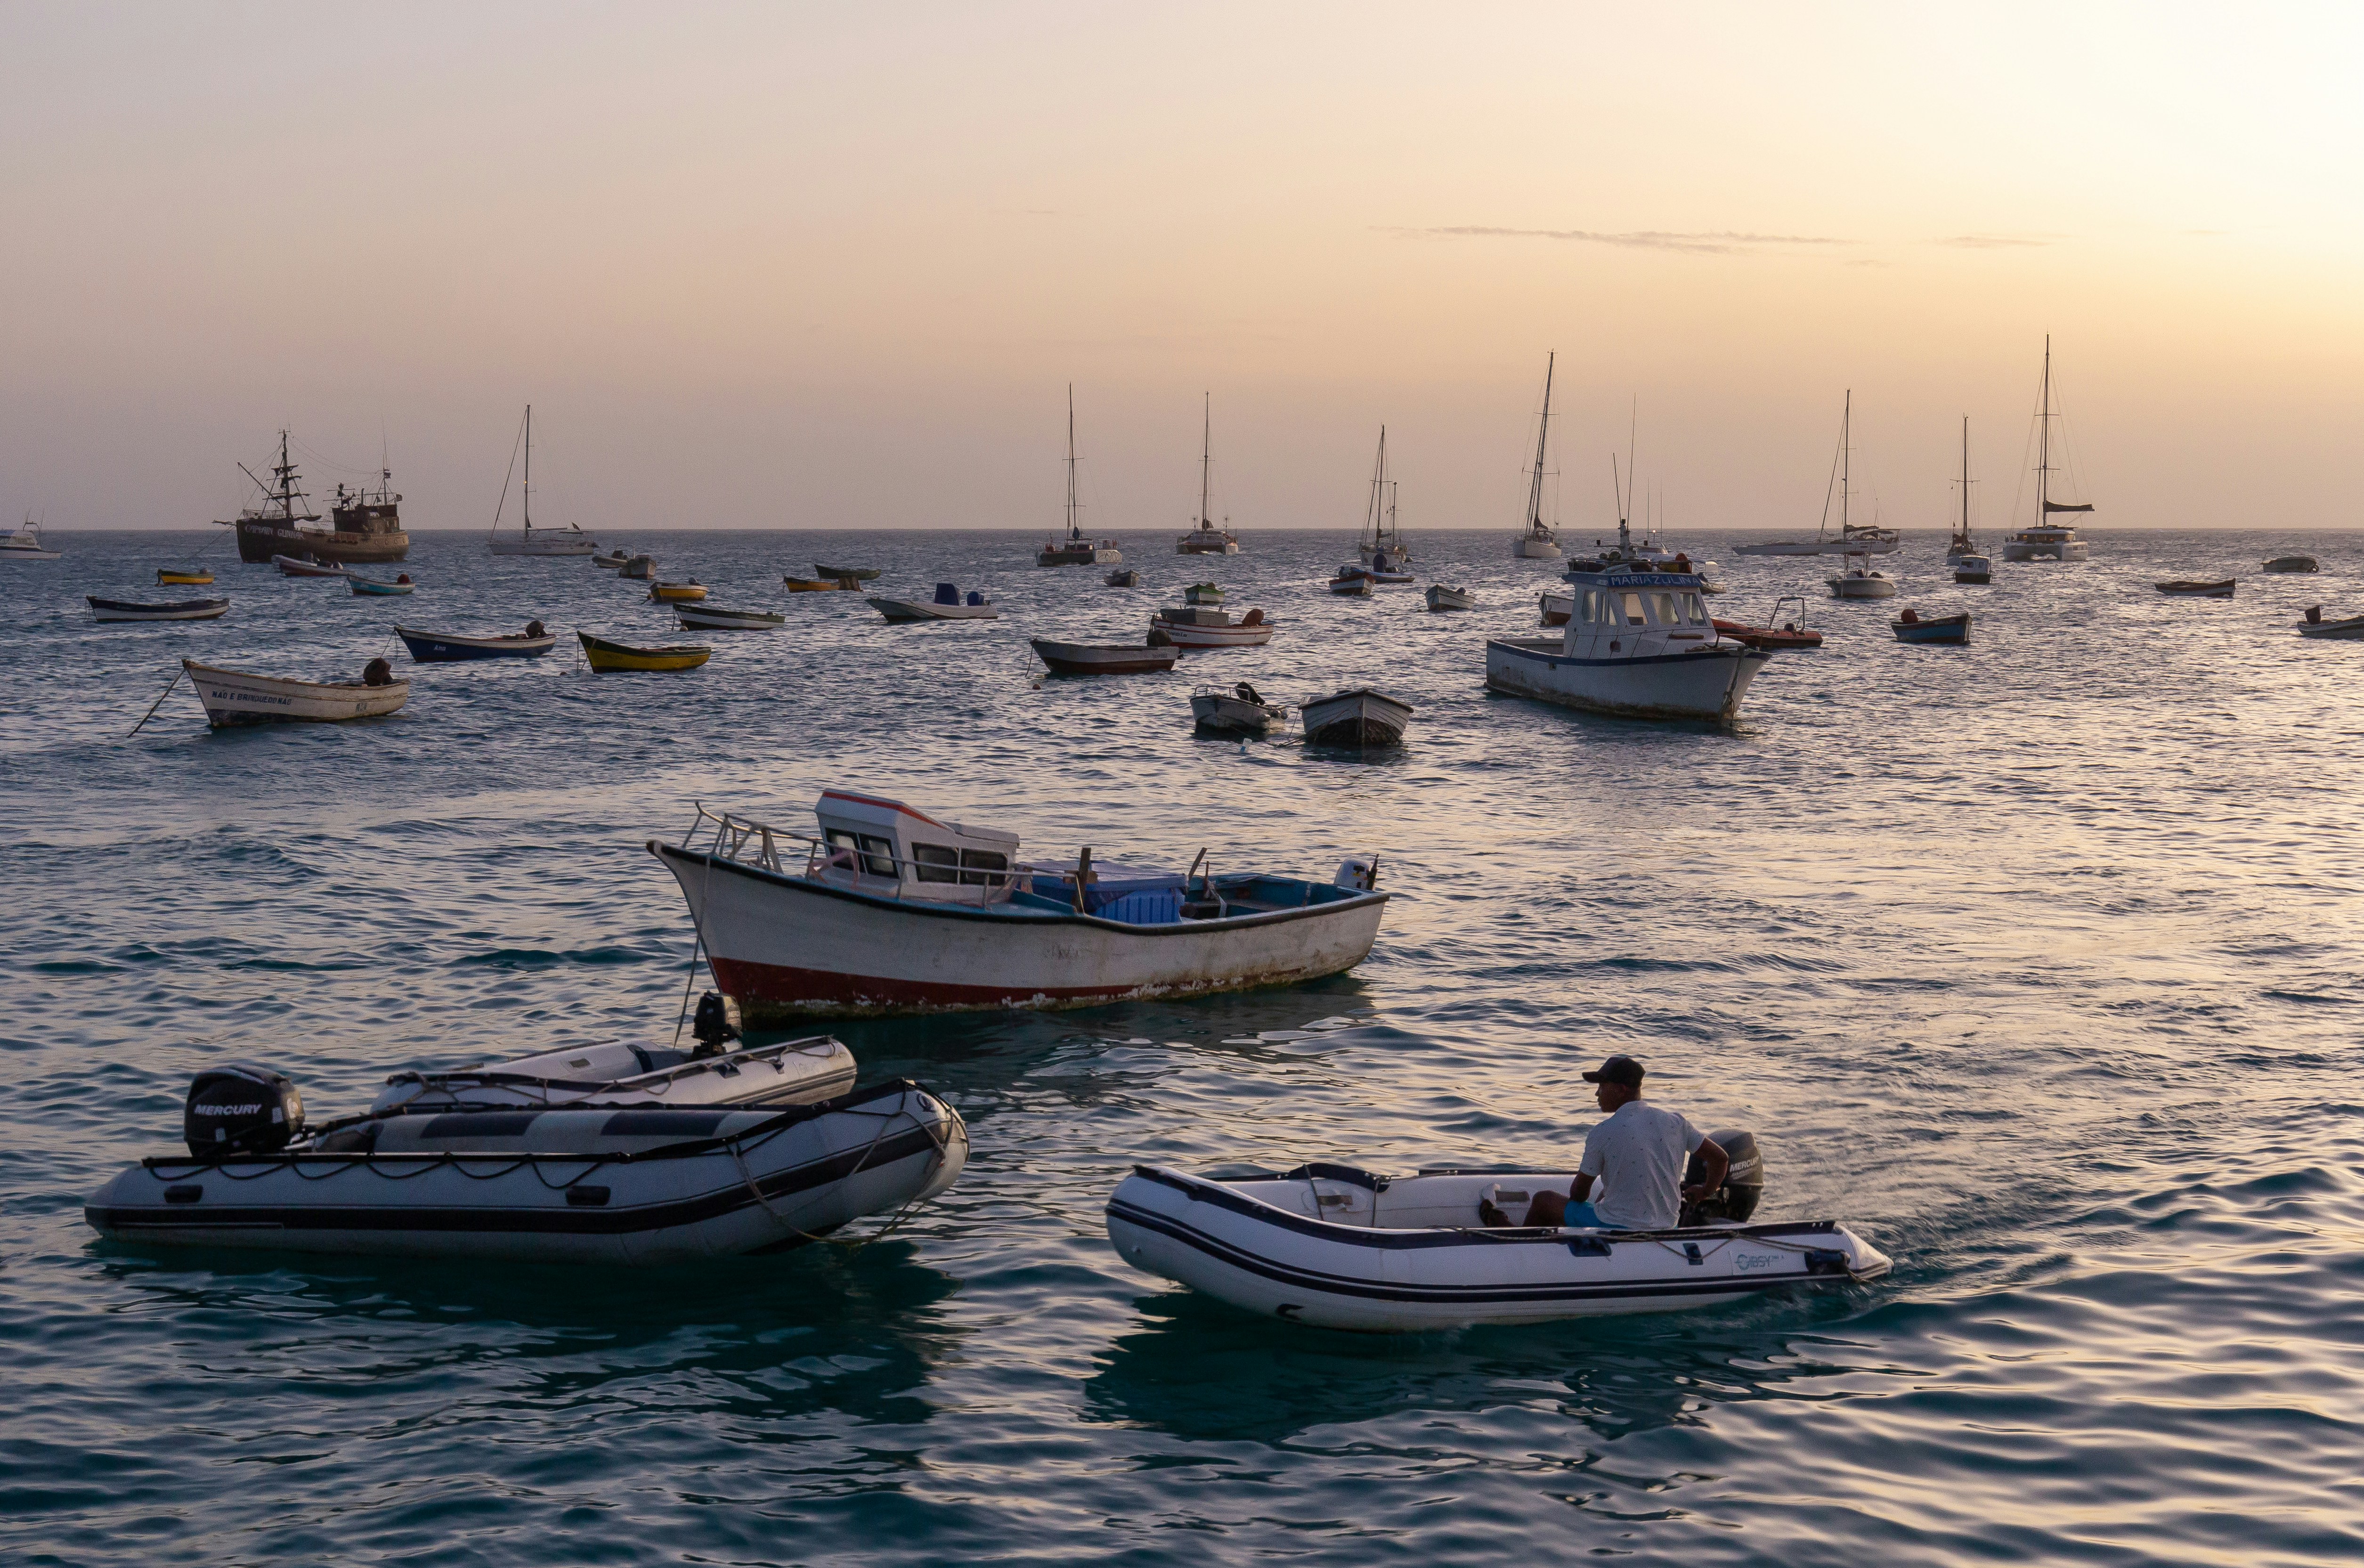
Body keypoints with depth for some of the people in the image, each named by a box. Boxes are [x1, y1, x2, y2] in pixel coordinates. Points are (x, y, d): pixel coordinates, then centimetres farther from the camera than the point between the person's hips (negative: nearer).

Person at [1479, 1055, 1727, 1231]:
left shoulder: (1602, 1133, -17)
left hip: (1616, 1232, -6)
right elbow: (1721, 1158, 2)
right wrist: (1704, 1192, 20)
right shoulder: (1675, 1122, -4)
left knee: (1543, 1200, 19)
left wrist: (1577, 1198, 19)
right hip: (1665, 1231, 6)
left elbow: (1579, 1192, -5)